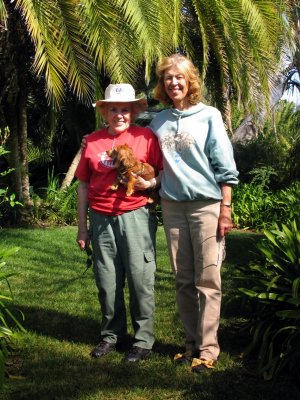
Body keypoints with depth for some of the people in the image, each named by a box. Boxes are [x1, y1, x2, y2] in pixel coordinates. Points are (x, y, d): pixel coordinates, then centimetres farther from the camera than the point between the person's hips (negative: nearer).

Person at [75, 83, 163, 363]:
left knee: (140, 278, -1)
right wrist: (82, 227, 10)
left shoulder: (145, 137, 1)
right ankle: (111, 334, 25)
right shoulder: (92, 141, 8)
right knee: (107, 281, 9)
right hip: (101, 219, 3)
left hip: (135, 216, -3)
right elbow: (83, 185, 11)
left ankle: (144, 339, 11)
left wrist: (149, 183, -17)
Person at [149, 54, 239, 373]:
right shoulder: (159, 122, 10)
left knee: (208, 280, -3)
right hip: (172, 206, 4)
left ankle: (208, 347, 4)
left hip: (206, 204, -4)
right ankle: (192, 342, 18)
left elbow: (225, 167, -2)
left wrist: (225, 210, -7)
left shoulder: (209, 116, 0)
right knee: (183, 280, 8)